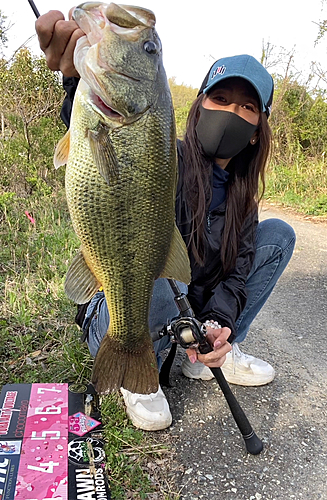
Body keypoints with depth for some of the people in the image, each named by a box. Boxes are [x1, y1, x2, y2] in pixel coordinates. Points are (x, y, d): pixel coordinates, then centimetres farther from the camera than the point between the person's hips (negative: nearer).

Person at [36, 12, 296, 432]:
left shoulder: (241, 193, 1)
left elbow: (237, 270, -4)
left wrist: (220, 325, -23)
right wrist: (83, 82, -63)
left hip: (190, 318, 6)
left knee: (279, 235, 0)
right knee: (154, 273, -42)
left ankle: (218, 355, 4)